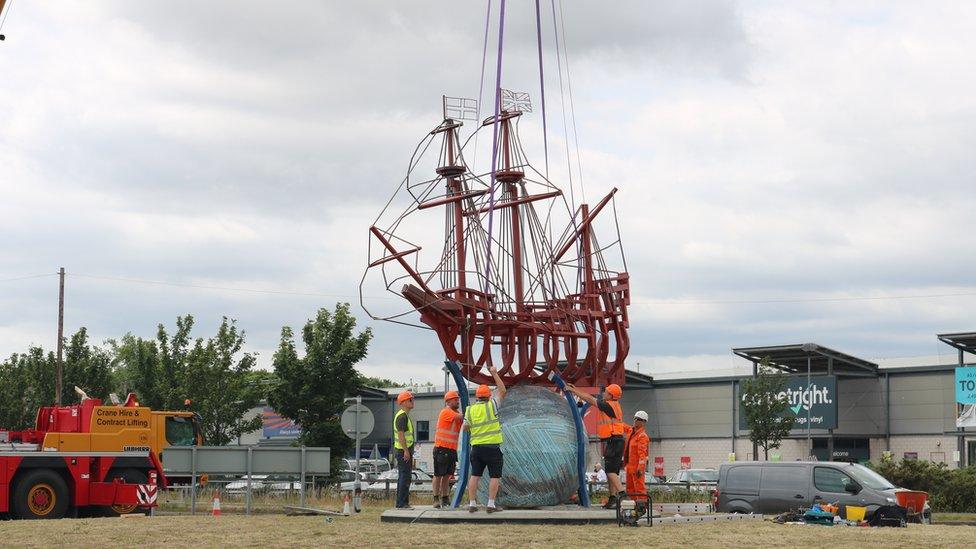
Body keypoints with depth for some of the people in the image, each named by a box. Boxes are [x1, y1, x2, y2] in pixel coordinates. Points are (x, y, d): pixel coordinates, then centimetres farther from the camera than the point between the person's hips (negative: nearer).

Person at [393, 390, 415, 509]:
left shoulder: (405, 415, 18)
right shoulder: (402, 416, -15)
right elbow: (401, 434, -22)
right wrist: (406, 451, -24)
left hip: (405, 451, 11)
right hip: (403, 451, -11)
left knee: (403, 477, 13)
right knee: (405, 477, -10)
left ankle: (401, 503, 18)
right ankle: (402, 503, -10)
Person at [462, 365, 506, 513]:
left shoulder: (470, 410, 2)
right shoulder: (492, 406, -7)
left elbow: (465, 428, 7)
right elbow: (502, 391, 1)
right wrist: (494, 373, 5)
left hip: (476, 447, 4)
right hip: (493, 447, -4)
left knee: (475, 475, 9)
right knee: (495, 476, 2)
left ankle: (472, 504, 6)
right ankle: (491, 504, -4)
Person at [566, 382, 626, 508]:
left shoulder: (609, 405, -12)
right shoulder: (611, 405, 16)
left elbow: (590, 399, -9)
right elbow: (592, 398, 22)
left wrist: (572, 390, -4)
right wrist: (575, 390, 21)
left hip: (613, 441, -10)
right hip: (610, 442, 10)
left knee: (611, 471, -16)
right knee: (611, 471, 9)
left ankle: (622, 495, -23)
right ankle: (612, 499, 8)